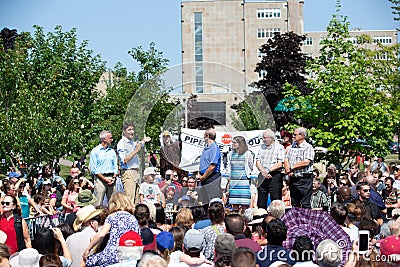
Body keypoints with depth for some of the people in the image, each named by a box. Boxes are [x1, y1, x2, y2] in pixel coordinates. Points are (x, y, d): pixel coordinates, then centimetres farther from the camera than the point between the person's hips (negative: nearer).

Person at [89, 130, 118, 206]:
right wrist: (105, 179, -12)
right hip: (100, 178, -5)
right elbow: (93, 169, -5)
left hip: (111, 178, 5)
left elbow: (115, 166, 15)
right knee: (98, 203, -9)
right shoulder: (95, 151, 1)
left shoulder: (112, 151, 17)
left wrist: (114, 178, -3)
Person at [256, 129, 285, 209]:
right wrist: (263, 172, -10)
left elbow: (280, 164, -8)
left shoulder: (279, 147, -1)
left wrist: (268, 171, -14)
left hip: (275, 176, -5)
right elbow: (257, 162, 8)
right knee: (261, 201, 7)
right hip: (262, 176, 5)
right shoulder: (262, 147, 14)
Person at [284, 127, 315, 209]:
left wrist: (292, 167, -9)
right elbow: (286, 159, 9)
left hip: (304, 180, -7)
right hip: (293, 179, 7)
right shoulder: (292, 146, 15)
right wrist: (288, 170, -10)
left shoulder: (308, 147, -6)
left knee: (305, 204, -6)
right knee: (294, 204, 12)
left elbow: (306, 162, -17)